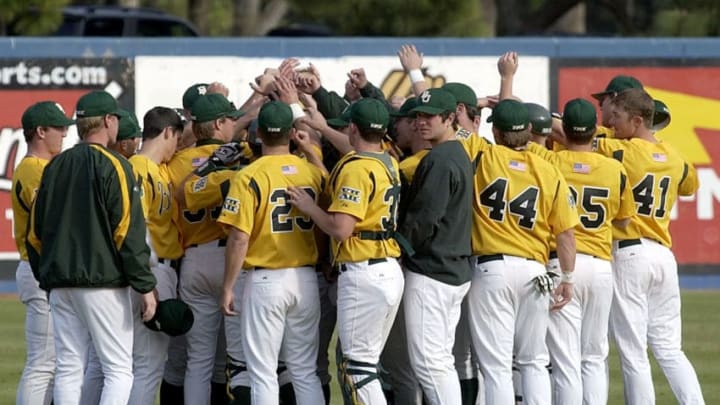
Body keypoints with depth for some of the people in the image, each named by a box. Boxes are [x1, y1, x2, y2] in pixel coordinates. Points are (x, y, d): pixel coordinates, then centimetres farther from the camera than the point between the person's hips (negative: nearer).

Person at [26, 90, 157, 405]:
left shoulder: (55, 167, 13)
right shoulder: (112, 166, -8)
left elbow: (34, 233, 15)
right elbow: (128, 231, -13)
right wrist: (145, 286, -11)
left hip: (60, 284, 6)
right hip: (102, 283, -6)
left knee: (68, 369, 7)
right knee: (119, 370, -4)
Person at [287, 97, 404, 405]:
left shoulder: (356, 168, -15)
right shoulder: (389, 163, 11)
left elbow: (340, 228, -21)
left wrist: (309, 206, -5)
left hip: (363, 273, -9)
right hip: (391, 271, 9)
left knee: (357, 365, -7)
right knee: (363, 363, 16)